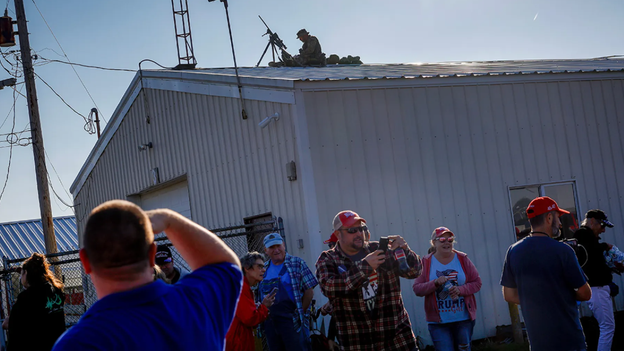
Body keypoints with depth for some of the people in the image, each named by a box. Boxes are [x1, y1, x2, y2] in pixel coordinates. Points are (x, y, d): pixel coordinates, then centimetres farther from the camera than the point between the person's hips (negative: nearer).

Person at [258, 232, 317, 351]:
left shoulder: (297, 263, 0)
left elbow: (309, 291, -3)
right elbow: (258, 295, 17)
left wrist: (301, 312, -7)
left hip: (292, 322, -4)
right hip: (270, 322, 4)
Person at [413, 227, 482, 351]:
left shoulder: (462, 259, 4)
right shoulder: (426, 262, 0)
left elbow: (477, 282, 4)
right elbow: (417, 289, -4)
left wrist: (461, 289, -14)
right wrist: (435, 283, -20)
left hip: (464, 319, 2)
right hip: (438, 322, -2)